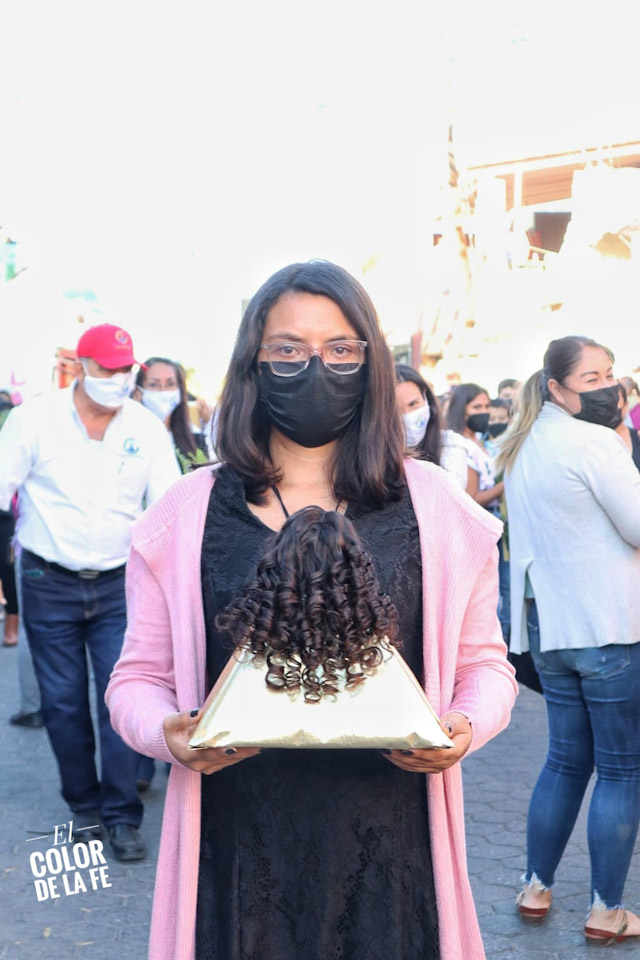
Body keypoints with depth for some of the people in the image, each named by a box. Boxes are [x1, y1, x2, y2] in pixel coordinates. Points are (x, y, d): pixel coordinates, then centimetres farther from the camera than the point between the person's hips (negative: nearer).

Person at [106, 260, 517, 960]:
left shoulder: (433, 507, 2)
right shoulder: (187, 513, 1)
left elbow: (483, 662, 9)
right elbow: (138, 677, 5)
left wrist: (465, 726, -12)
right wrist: (169, 734, -16)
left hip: (387, 844, 1)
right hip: (239, 844, 0)